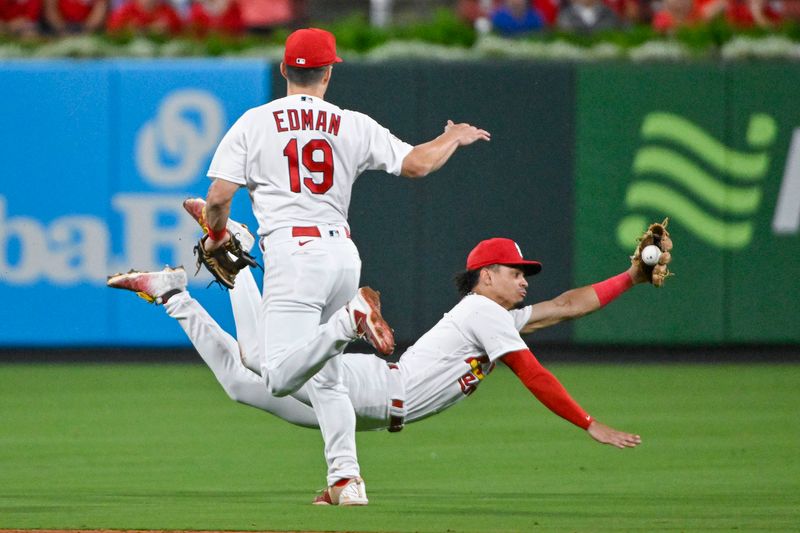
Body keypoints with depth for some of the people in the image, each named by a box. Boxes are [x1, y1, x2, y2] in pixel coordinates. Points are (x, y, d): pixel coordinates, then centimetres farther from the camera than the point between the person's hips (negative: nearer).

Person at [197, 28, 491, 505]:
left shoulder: (253, 123, 3)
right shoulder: (354, 126, 8)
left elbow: (218, 197, -4)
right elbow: (417, 164, 4)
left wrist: (217, 233, 18)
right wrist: (453, 139, 25)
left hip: (292, 251, -4)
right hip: (342, 252, 4)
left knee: (281, 379, -14)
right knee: (327, 377, 18)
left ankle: (348, 319, -32)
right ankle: (346, 478, 9)